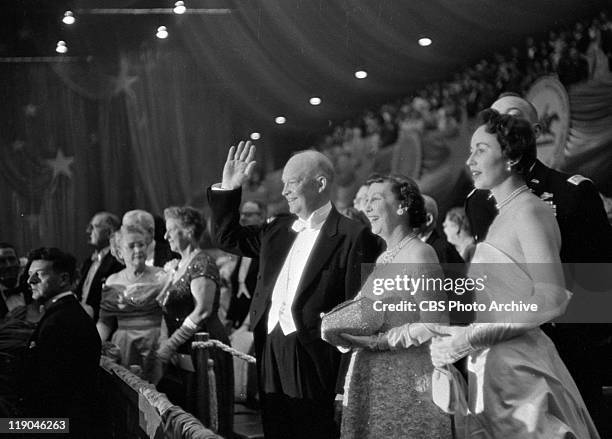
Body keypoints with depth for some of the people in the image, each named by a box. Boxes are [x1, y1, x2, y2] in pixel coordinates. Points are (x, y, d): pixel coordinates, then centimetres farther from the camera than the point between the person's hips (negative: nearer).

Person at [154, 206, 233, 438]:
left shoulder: (201, 263, -11)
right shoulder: (179, 266, 16)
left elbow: (202, 311, -20)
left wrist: (171, 344, -17)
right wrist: (164, 340, 3)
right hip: (181, 356, 8)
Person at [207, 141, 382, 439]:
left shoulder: (350, 236, -8)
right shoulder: (279, 229, 14)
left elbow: (357, 304, -11)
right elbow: (227, 238, 24)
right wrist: (228, 189, 14)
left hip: (311, 356, -7)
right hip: (270, 351, 7)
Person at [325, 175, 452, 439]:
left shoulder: (419, 253, -8)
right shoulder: (382, 259, 17)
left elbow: (432, 325, -15)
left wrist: (377, 342, -20)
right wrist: (343, 330, 4)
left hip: (406, 383, -8)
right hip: (369, 382, 8)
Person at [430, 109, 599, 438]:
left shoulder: (529, 212, -11)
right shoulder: (504, 215, 15)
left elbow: (552, 300, -21)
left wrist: (472, 338, -19)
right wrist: (456, 336, 5)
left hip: (520, 371, -8)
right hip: (490, 370, 8)